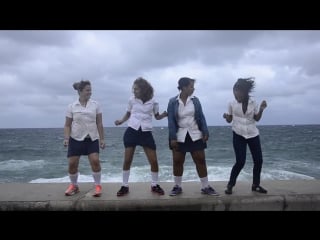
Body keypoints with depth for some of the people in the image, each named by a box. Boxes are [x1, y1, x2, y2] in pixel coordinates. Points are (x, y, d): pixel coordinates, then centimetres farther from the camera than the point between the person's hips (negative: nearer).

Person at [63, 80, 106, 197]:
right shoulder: (71, 106, -1)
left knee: (95, 161, -15)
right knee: (72, 164, 1)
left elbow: (99, 123, 2)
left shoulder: (95, 105, 0)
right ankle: (74, 185, 24)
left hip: (92, 139, 0)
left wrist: (102, 139, -1)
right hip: (76, 139, 1)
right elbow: (67, 125, 2)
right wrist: (66, 138, -13)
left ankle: (97, 185, 2)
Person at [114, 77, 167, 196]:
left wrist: (164, 115, -12)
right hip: (132, 131, 1)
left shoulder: (152, 101, -1)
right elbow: (128, 114, 12)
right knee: (127, 160, 1)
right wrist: (121, 121, -7)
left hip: (146, 132, 0)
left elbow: (157, 116, 9)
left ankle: (154, 185, 21)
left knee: (154, 161, 0)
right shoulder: (132, 100, 1)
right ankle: (125, 186, 17)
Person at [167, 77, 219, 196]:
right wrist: (172, 138, -13)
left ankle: (206, 187, 16)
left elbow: (201, 117, 3)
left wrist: (205, 132, -3)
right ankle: (177, 186, 23)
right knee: (177, 161, 6)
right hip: (179, 136, -1)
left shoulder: (195, 100, 2)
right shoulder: (173, 102, -5)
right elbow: (171, 121, -7)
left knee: (201, 160, 4)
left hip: (195, 135, 2)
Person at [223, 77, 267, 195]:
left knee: (258, 160, 5)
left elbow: (257, 118, 4)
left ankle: (255, 185, 24)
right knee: (240, 162, -8)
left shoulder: (253, 102, -3)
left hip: (253, 134, 3)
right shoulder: (232, 103, -6)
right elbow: (229, 120, -1)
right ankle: (230, 185, 9)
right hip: (238, 135, -3)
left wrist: (261, 109, -13)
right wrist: (226, 117, -23)